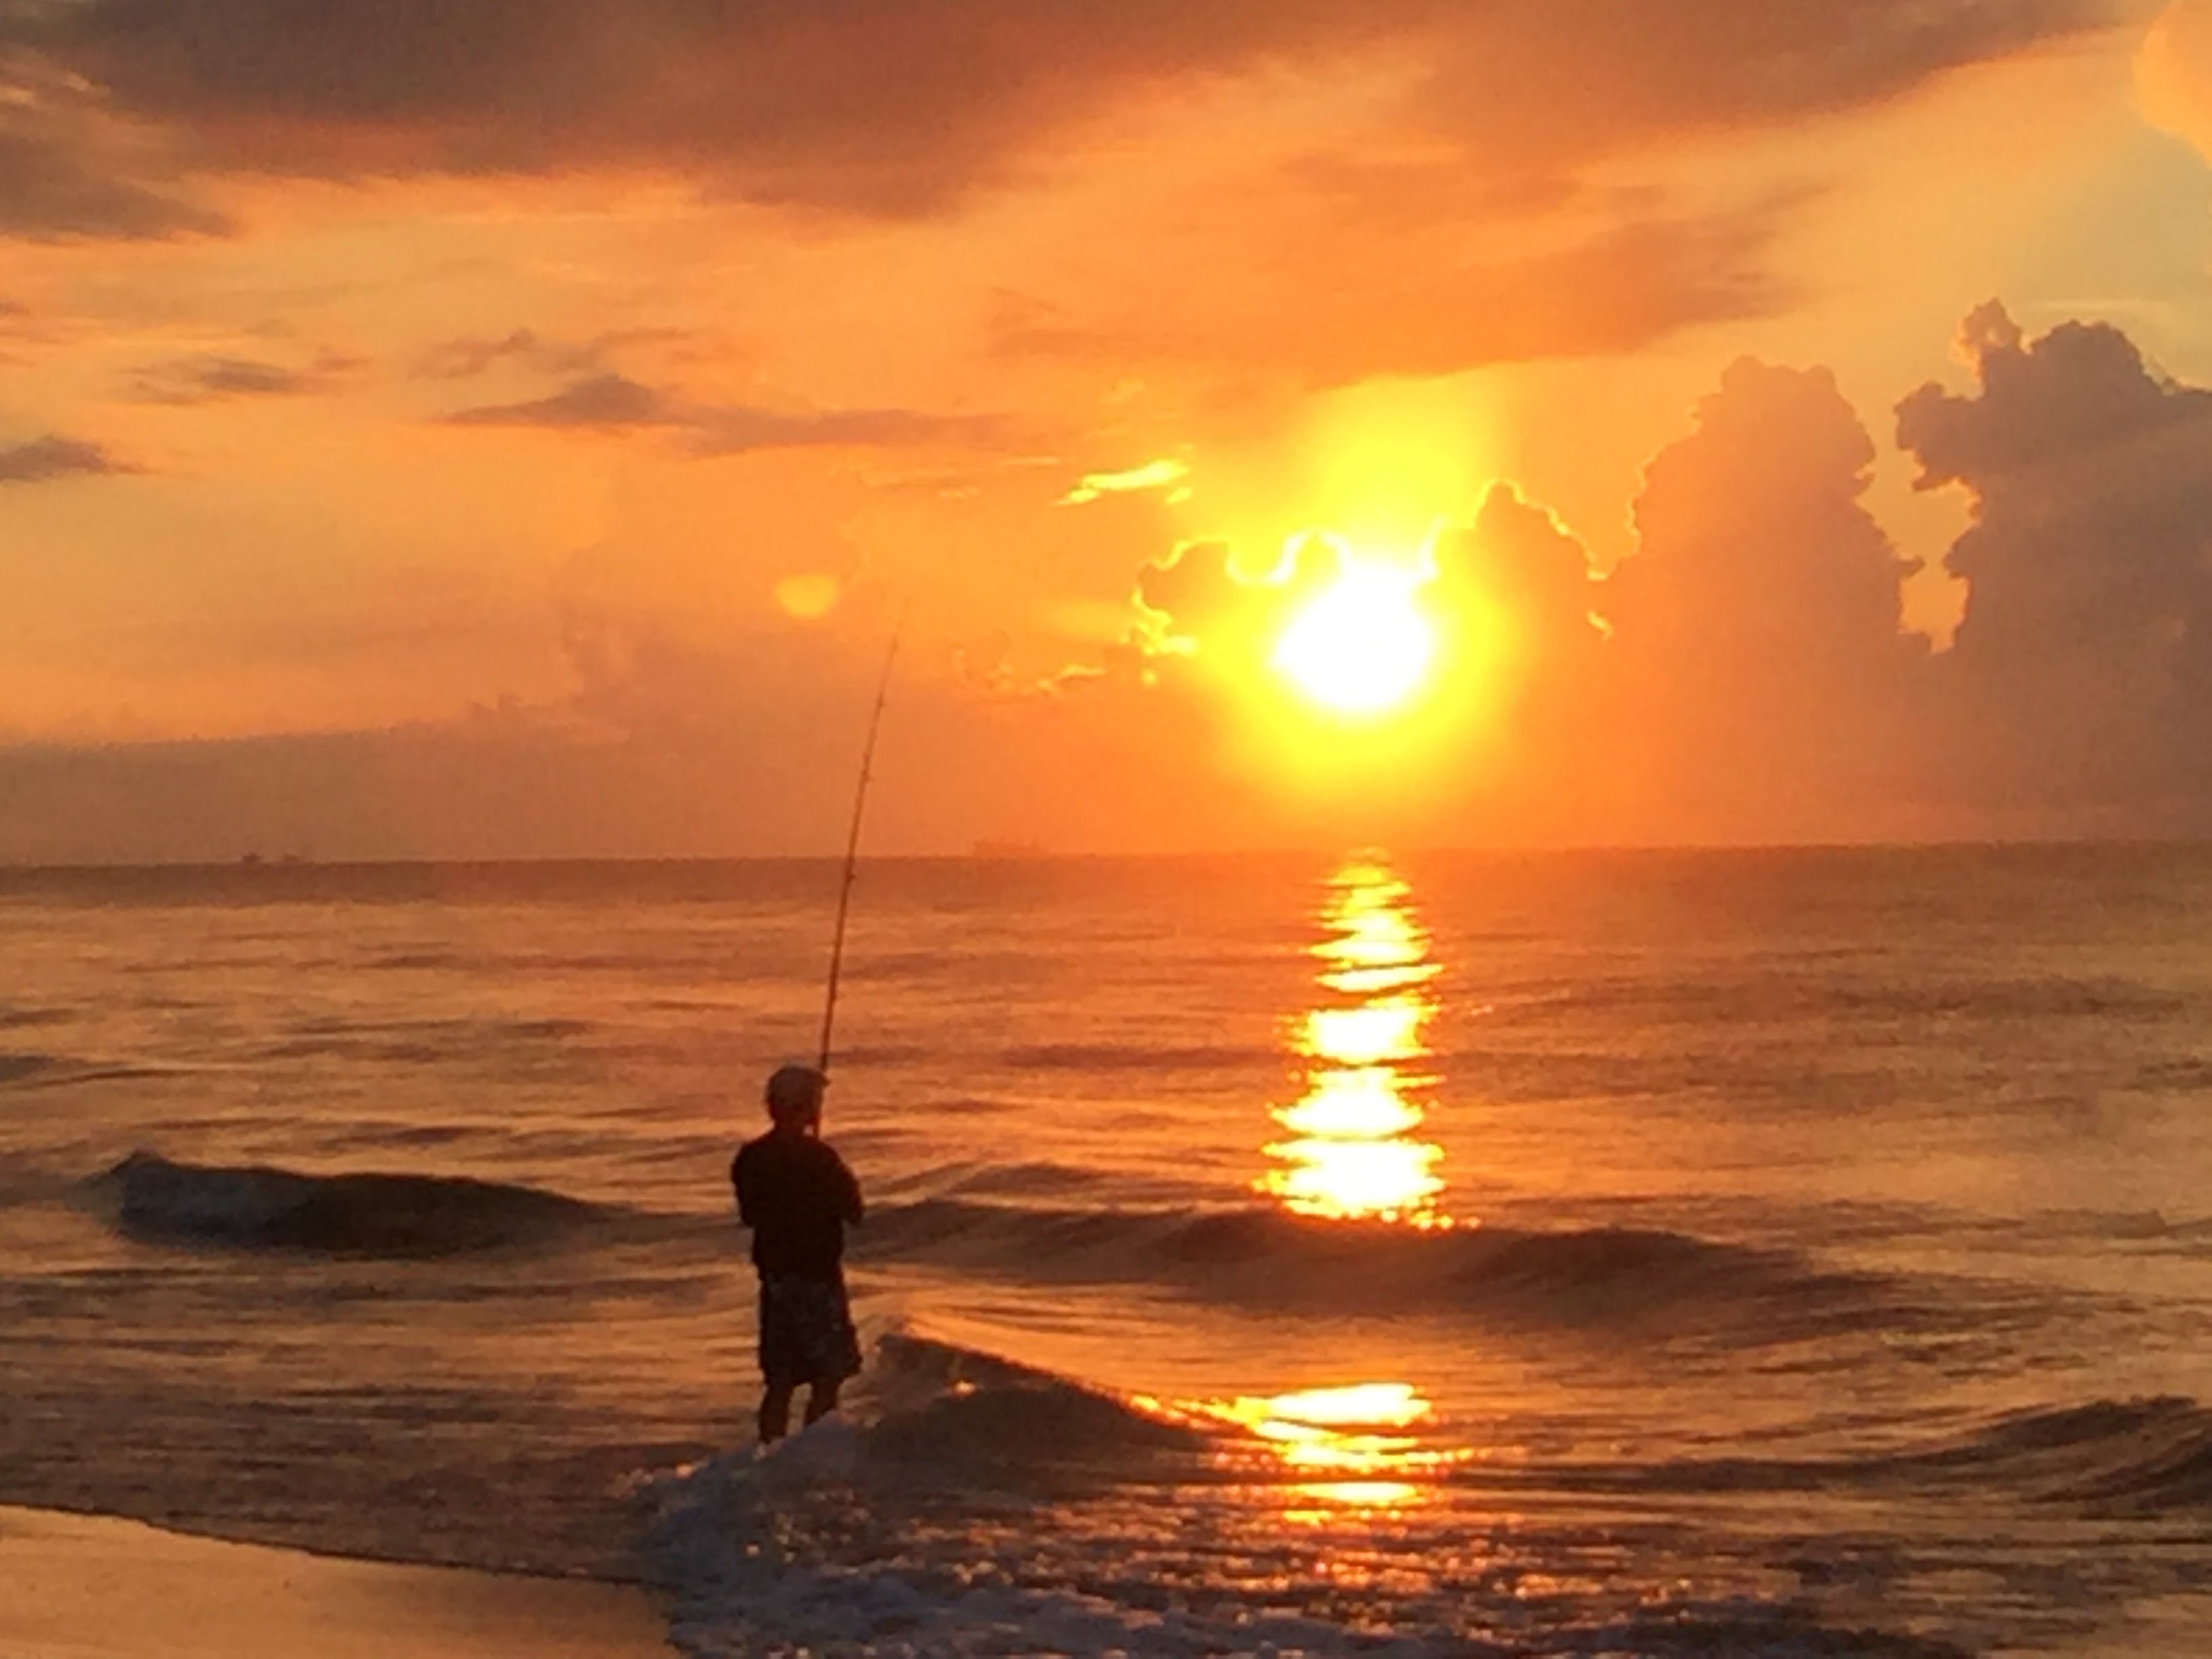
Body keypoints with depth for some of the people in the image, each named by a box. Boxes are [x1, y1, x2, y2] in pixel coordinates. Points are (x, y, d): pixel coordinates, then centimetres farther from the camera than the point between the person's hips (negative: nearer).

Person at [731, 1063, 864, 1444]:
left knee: (780, 1383, 13)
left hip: (775, 1279, 7)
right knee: (827, 1381, 0)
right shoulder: (817, 1158, -16)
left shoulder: (750, 1159, 2)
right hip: (817, 1278, -6)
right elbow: (854, 1212, -8)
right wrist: (845, 1181, 9)